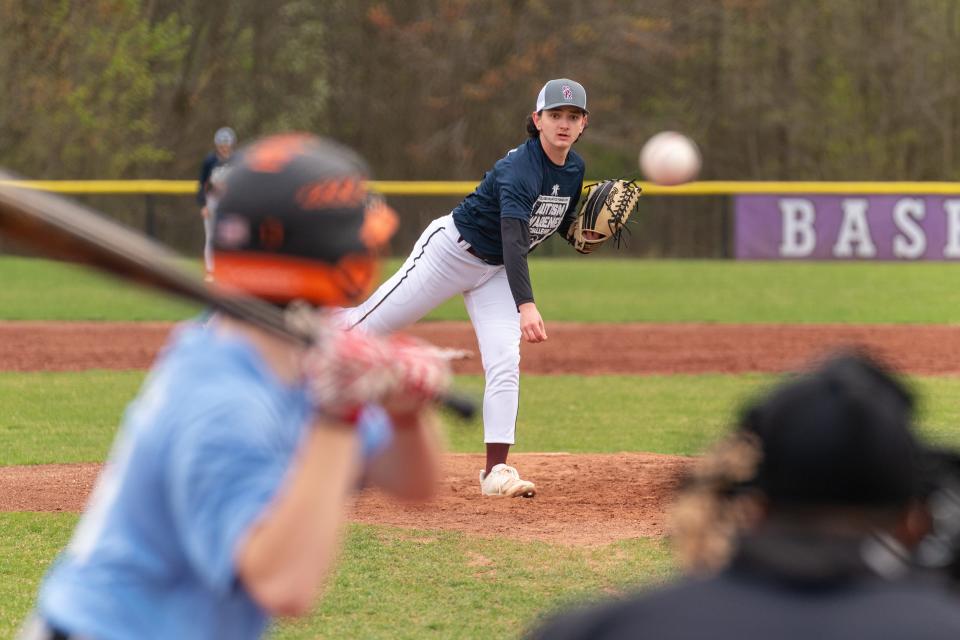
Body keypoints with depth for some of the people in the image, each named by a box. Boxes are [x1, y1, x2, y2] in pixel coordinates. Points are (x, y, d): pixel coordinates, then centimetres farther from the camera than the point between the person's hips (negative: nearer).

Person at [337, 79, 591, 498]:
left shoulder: (574, 169, -3)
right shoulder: (519, 169, -30)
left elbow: (566, 226, 14)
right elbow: (513, 239, -42)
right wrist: (526, 305, -55)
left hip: (495, 272, 7)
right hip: (451, 252, -7)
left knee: (505, 362, -9)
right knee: (369, 323, -2)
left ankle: (496, 470, -11)